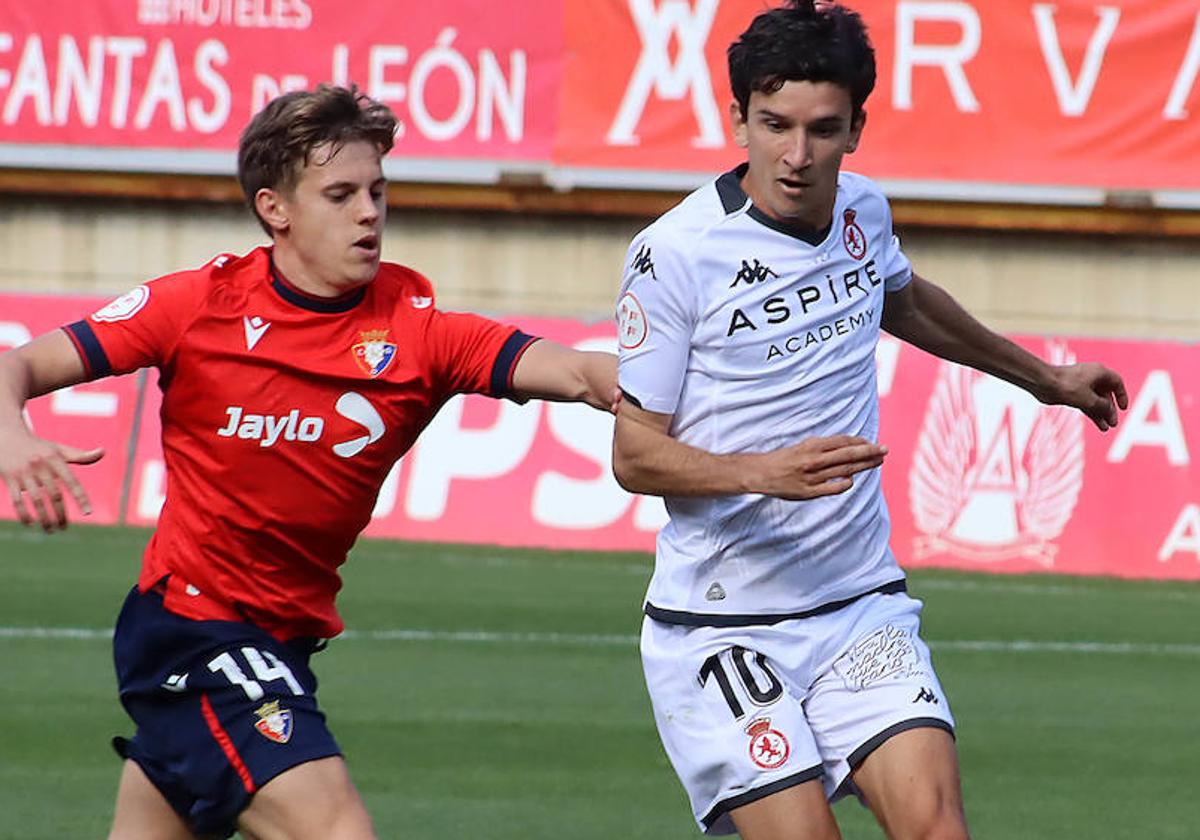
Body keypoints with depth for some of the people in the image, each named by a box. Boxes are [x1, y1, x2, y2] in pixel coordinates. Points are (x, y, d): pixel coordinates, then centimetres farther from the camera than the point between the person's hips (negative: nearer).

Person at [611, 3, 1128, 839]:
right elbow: (635, 454, -9)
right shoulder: (676, 252, -12)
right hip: (723, 627, -4)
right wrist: (766, 471, -26)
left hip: (862, 605, 4)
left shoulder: (863, 211, 5)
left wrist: (1044, 377, 42)